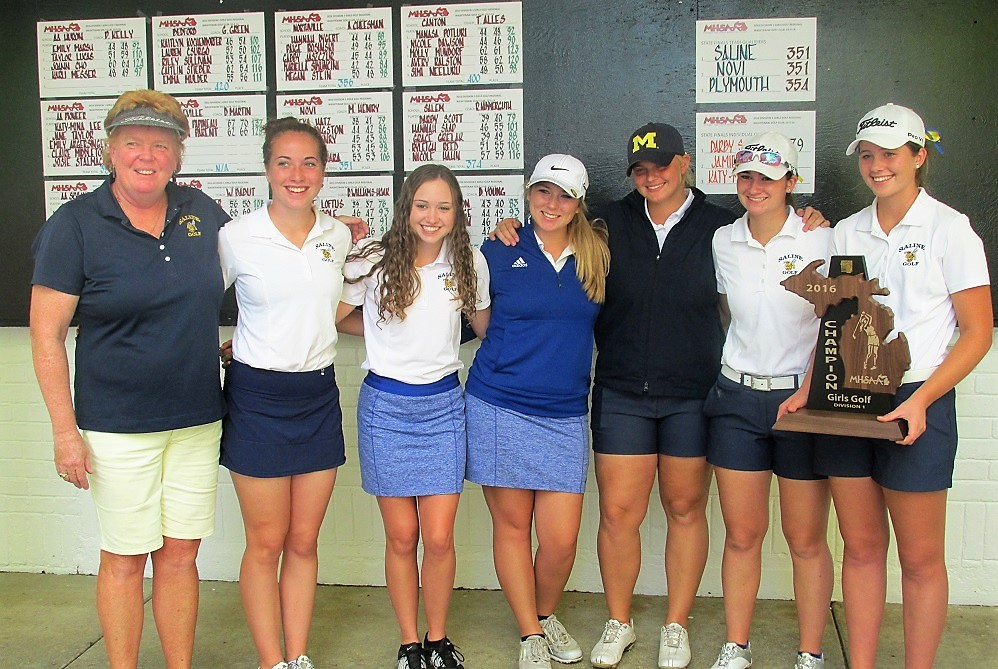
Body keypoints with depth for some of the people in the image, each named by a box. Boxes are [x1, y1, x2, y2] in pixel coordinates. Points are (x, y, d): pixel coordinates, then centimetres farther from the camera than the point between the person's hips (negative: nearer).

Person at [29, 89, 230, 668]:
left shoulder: (202, 212, 4)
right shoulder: (76, 224, -6)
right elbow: (46, 334, -6)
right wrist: (65, 430, -9)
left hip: (197, 420, 3)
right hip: (117, 426, -3)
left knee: (181, 553, 12)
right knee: (125, 558, 7)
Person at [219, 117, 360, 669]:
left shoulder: (338, 235, 4)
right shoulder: (235, 238, -8)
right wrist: (233, 353, -4)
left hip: (319, 395, 4)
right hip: (258, 399, -4)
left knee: (304, 540, 11)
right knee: (266, 542, 5)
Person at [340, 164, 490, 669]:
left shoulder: (470, 262, 2)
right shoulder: (374, 262, -5)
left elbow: (484, 327, 14)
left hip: (443, 405, 1)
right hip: (386, 406, -1)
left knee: (439, 538, 0)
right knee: (401, 538, 6)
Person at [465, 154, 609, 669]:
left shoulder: (597, 255, 7)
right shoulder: (500, 252, 1)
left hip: (564, 416, 2)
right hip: (500, 409, -1)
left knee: (561, 538, 0)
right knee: (511, 525, 7)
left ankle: (546, 615, 31)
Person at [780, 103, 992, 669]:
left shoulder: (950, 229, -3)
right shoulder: (847, 233, 11)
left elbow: (978, 333, -5)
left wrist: (919, 401, -16)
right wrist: (809, 389, 0)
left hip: (915, 402, -4)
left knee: (920, 558, 5)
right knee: (861, 548, 11)